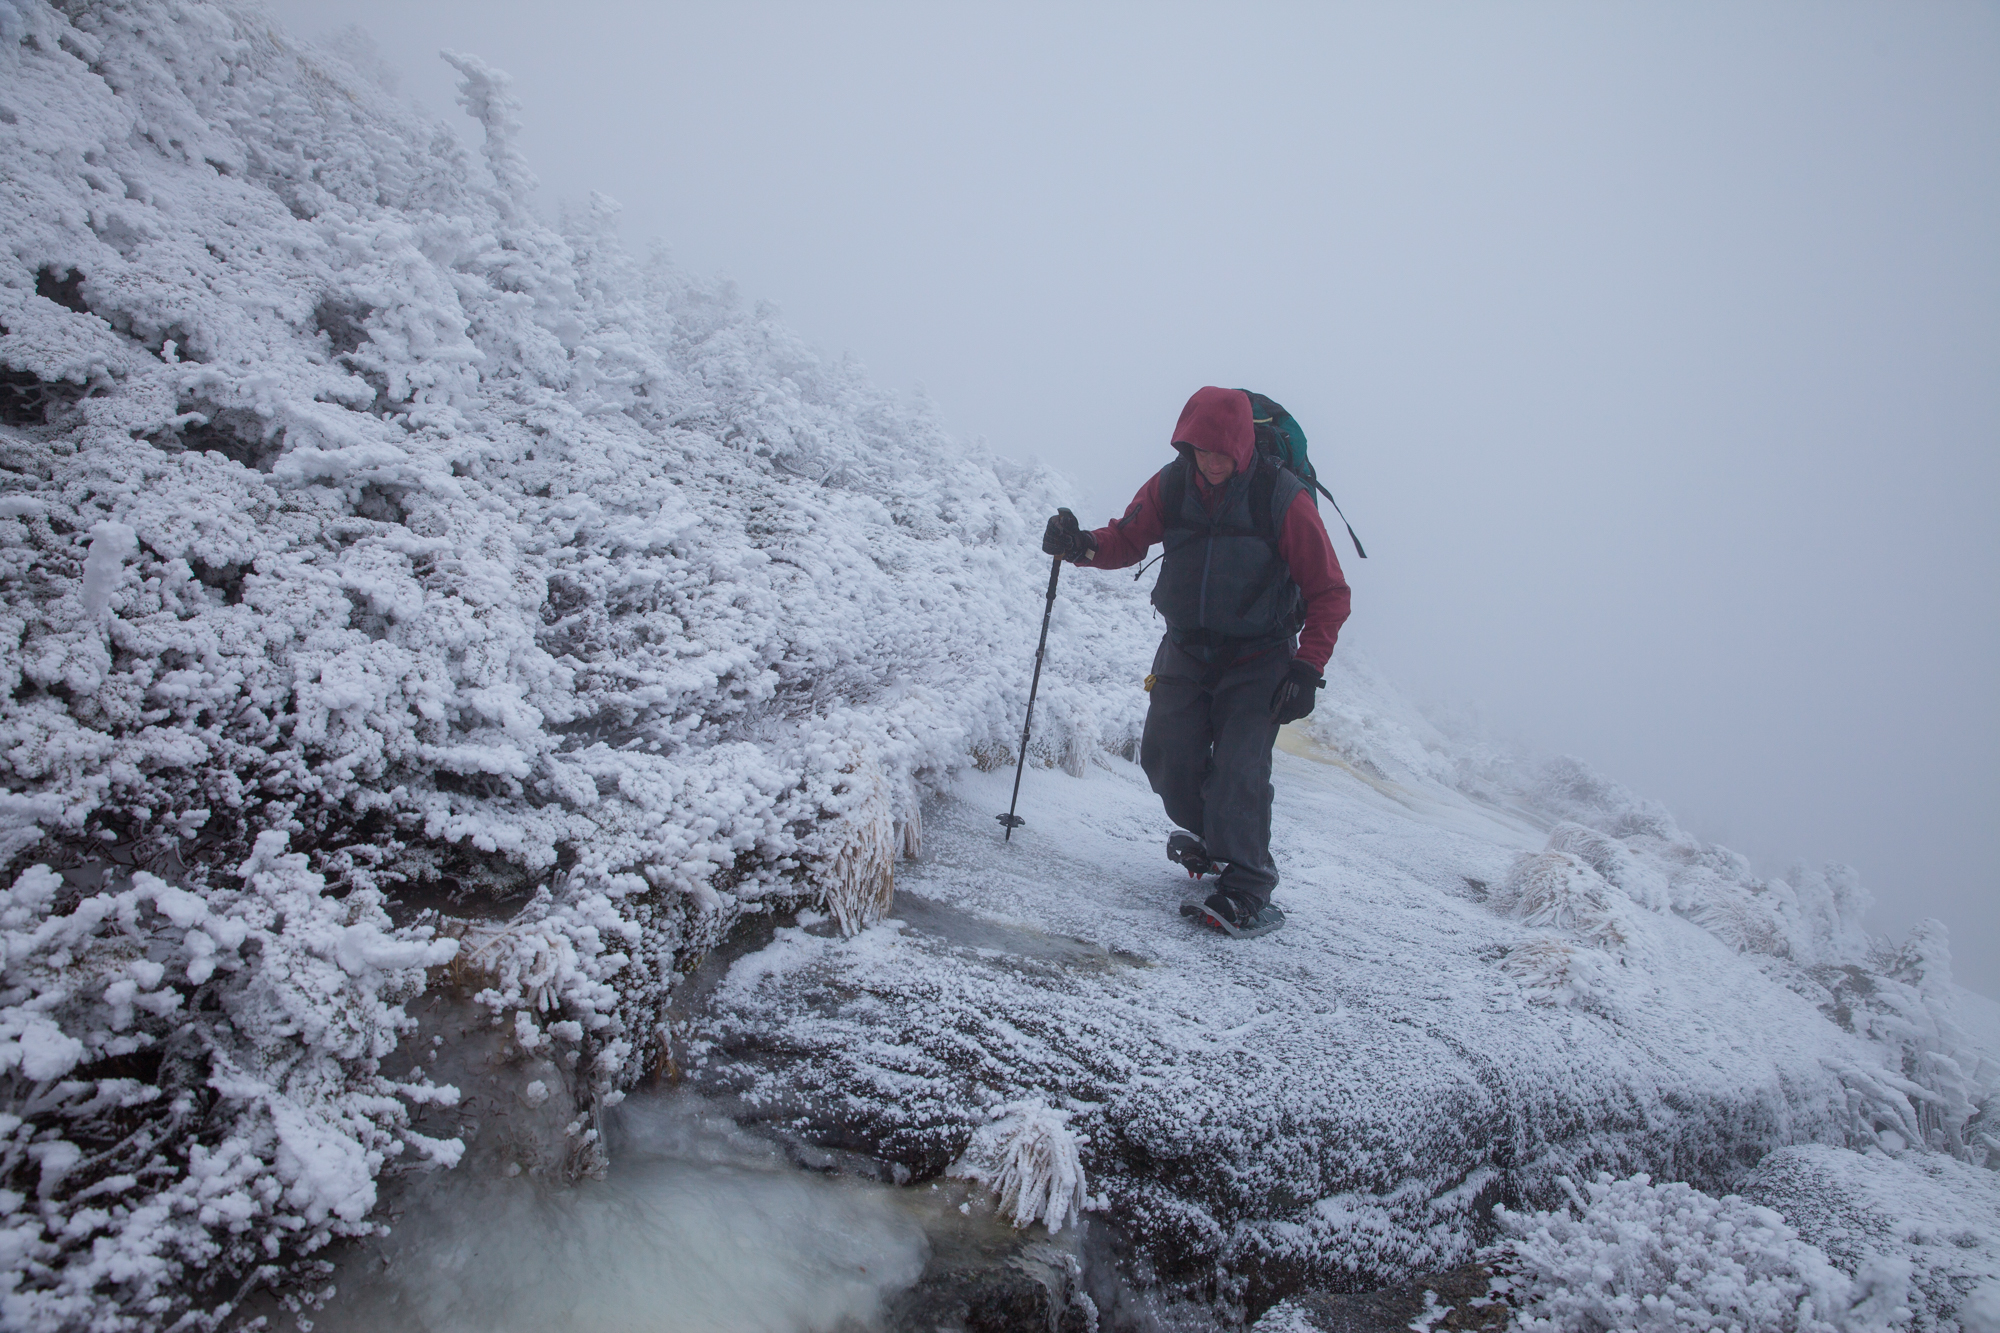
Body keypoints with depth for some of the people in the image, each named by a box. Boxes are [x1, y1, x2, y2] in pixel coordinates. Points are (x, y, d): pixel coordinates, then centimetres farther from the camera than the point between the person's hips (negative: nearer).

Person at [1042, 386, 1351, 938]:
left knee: (1239, 770, -16)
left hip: (1257, 660, -4)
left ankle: (1245, 895, -11)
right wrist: (1083, 545, -19)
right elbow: (1128, 539, 4)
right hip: (1187, 650, 4)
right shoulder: (1172, 485, -6)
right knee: (1164, 756, -1)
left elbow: (1328, 593, -11)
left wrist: (1308, 668, -19)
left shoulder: (1283, 498, -17)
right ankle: (1212, 839, 26)